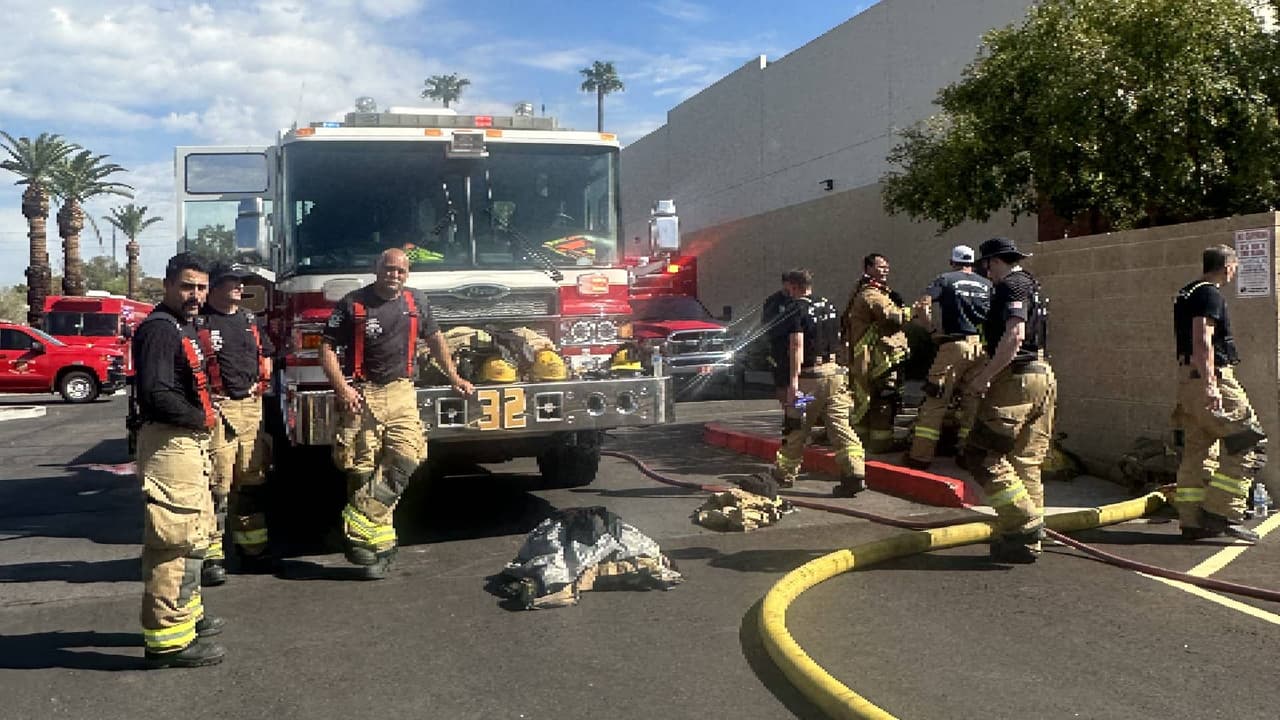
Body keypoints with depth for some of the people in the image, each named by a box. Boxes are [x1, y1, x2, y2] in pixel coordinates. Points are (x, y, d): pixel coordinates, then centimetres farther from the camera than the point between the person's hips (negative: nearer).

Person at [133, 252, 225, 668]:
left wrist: (203, 410, 10)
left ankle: (186, 613, 34)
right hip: (169, 443, -11)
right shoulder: (158, 329, -15)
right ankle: (168, 638, -8)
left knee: (194, 531, 21)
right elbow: (156, 393, -25)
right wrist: (201, 419, -14)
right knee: (175, 538, -11)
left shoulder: (183, 327, 16)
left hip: (189, 442, 11)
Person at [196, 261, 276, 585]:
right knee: (216, 484, -8)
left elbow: (266, 355, 28)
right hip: (216, 409, -7)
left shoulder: (250, 320, 16)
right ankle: (211, 556, -5)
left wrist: (261, 382, 13)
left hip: (251, 407, 7)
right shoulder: (198, 323, -5)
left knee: (253, 480, 11)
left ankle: (253, 549, 22)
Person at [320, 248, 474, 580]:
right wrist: (342, 389, -13)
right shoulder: (353, 303, -2)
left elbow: (435, 338, 23)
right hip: (361, 395, -3)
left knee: (405, 459, -14)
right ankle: (377, 541, 1)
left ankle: (361, 526, -9)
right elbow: (327, 348, -2)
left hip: (400, 393, 3)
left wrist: (454, 378, 20)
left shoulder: (416, 302, 10)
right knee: (362, 468, -4)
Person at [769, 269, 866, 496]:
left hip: (810, 376, -6)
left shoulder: (796, 309, -9)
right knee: (840, 426, 2)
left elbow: (797, 346, -19)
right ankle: (855, 473, -9)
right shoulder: (829, 306, 14)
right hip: (834, 373, 6)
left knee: (795, 429, 9)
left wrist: (793, 381, -23)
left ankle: (784, 473, 23)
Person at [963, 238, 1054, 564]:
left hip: (1017, 380, -10)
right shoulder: (1031, 286, 21)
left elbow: (1014, 335, -24)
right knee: (1026, 462, 11)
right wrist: (989, 372, 25)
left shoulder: (1011, 286, -10)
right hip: (1041, 377, 10)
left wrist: (985, 376, -18)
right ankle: (1026, 542, 14)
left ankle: (1024, 521, -11)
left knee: (981, 454, -7)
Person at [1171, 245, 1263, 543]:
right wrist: (1209, 385, -25)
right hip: (1211, 378, -10)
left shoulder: (1186, 293, 19)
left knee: (1197, 451, 10)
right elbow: (1202, 341, -21)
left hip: (1187, 379, 10)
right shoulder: (1210, 294, -10)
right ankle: (1221, 513, -8)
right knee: (1246, 444, -5)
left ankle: (1192, 521, 12)